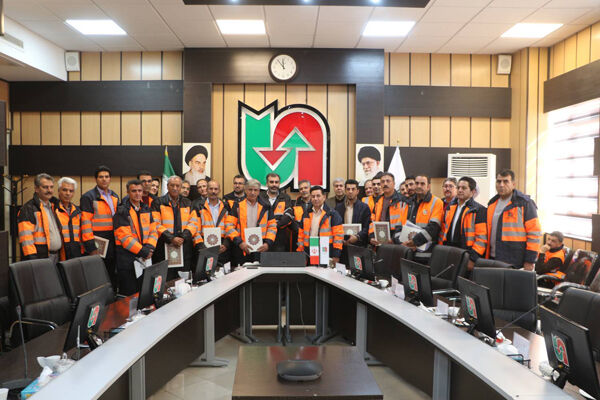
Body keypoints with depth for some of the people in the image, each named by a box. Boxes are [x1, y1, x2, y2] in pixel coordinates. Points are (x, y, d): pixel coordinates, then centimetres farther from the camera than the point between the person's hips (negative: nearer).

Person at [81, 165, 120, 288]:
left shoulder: (114, 197, 15)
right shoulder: (88, 197, -6)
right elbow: (86, 223, -12)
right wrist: (91, 248, -18)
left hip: (113, 244, 6)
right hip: (97, 244, -6)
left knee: (113, 276, 13)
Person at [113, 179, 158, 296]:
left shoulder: (146, 210, 13)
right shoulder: (122, 212, -7)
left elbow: (153, 231, 10)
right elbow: (124, 237, -14)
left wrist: (149, 247, -8)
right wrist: (142, 251, -15)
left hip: (145, 258, 6)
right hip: (127, 258, -6)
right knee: (128, 295, -2)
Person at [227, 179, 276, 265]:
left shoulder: (265, 207, 10)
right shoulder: (238, 206, 5)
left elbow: (272, 227, 10)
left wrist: (268, 243, -4)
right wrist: (239, 242, -10)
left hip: (260, 249, 1)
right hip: (242, 250, -1)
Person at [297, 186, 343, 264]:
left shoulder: (332, 214, 0)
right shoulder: (306, 215, 15)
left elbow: (338, 234, -5)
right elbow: (301, 235, 18)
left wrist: (336, 255, -10)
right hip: (309, 255, 4)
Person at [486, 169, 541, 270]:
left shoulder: (524, 203, -4)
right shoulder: (492, 203, 15)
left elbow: (534, 233, -7)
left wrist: (529, 261, -10)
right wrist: (486, 257, 17)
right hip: (493, 260, 6)